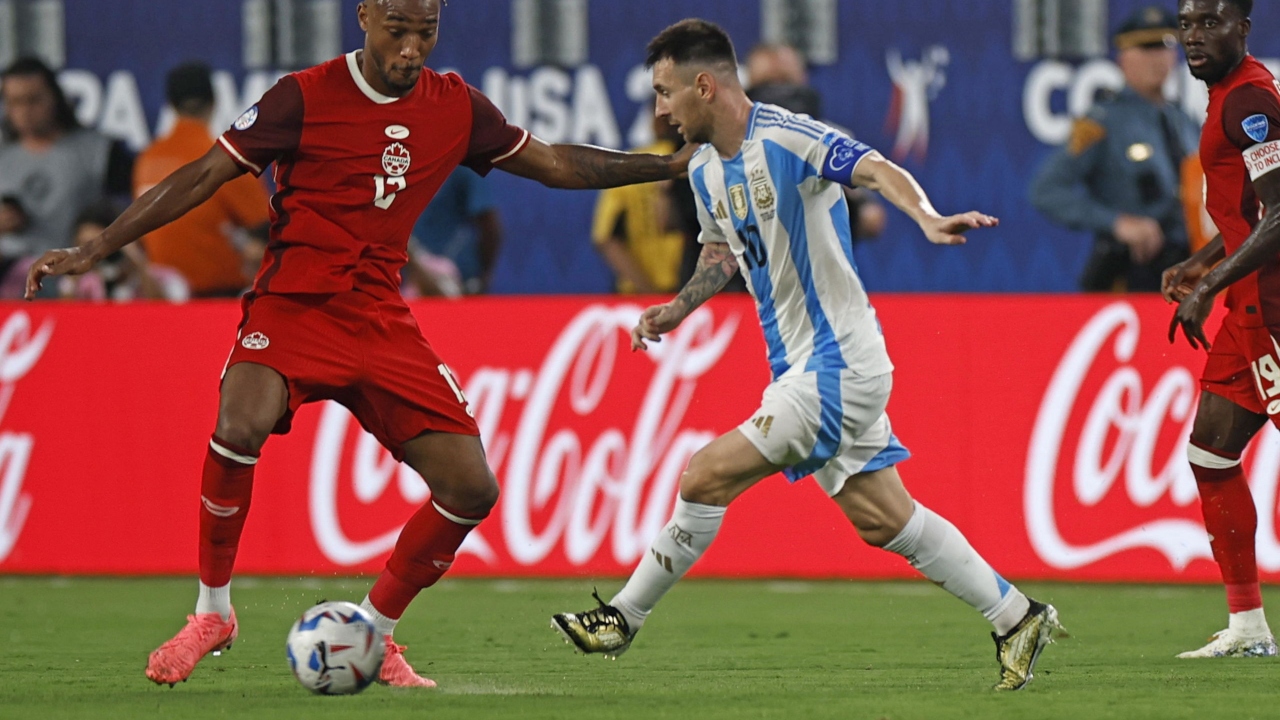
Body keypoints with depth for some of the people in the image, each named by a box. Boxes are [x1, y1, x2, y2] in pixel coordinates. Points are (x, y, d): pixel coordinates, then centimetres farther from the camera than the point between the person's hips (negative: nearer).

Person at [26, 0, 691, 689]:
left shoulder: (457, 108, 6)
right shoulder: (304, 96, -6)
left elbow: (556, 164, 19)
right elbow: (203, 177, -3)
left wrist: (674, 164, 18)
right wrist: (94, 251, -7)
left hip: (381, 319, 5)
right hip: (294, 303, -5)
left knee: (471, 488, -6)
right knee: (240, 427, -33)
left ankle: (375, 633, 15)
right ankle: (212, 612, -11)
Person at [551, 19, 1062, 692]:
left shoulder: (786, 139, -18)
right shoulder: (706, 169, 9)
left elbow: (879, 170, -31)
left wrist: (928, 218, -50)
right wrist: (677, 309, 11)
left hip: (837, 364, -9)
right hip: (802, 365, 9)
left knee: (707, 477, -13)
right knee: (881, 519, 11)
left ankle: (622, 617, -2)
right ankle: (1017, 617, 18)